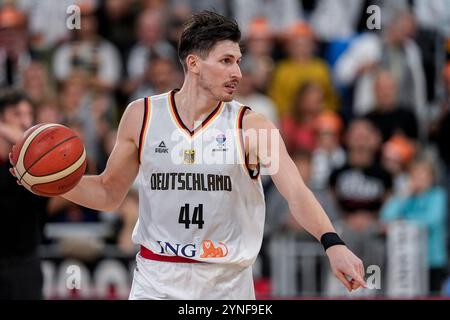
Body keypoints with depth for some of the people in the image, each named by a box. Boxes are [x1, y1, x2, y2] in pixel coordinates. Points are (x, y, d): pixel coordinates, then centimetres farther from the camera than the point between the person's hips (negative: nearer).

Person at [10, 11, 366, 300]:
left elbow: (296, 192, -19)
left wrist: (332, 243, -37)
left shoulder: (251, 126, -7)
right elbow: (109, 193, 11)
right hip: (156, 279, 1)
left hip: (227, 281, -1)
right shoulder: (142, 116, 0)